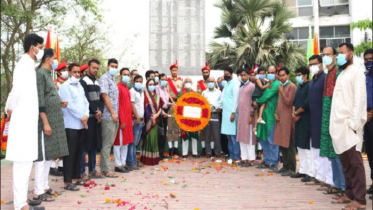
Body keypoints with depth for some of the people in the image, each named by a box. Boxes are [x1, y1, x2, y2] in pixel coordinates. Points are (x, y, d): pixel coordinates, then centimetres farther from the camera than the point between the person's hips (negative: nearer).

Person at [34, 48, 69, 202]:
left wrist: (59, 102, 7)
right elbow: (39, 100, -17)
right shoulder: (40, 74, -11)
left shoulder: (48, 74, 16)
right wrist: (45, 122, -20)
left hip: (54, 120, 9)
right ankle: (38, 191, 3)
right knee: (43, 155, -5)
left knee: (50, 154, 12)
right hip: (46, 121, -9)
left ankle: (44, 186, 21)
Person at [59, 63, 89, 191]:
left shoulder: (80, 86, 18)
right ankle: (68, 182, -2)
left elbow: (85, 102, 13)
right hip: (71, 124, -7)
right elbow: (69, 104, -14)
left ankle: (75, 177, 19)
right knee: (70, 153, -6)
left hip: (81, 124, 7)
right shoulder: (65, 86, -5)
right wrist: (81, 117, -12)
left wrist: (86, 115, -4)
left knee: (79, 152, 10)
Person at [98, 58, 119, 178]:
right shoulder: (104, 78, -7)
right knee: (107, 143, -4)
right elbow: (105, 96, -14)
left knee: (110, 143, 12)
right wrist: (112, 113, -15)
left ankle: (104, 167, 19)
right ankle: (106, 169, 3)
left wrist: (116, 114, 13)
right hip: (108, 116, -9)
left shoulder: (113, 79, 19)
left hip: (114, 116, 9)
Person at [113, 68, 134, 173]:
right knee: (119, 142, -1)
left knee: (126, 142, 12)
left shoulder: (126, 88, 17)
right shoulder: (118, 87, -11)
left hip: (128, 119, 9)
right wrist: (122, 121, -19)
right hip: (122, 120, -9)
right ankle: (118, 165, 7)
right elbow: (117, 105, -16)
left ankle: (123, 163, 21)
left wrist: (131, 119, 15)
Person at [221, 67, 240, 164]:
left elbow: (236, 99, -13)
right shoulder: (226, 84, 17)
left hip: (231, 112, -8)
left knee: (233, 135, -6)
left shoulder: (235, 84, -7)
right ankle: (231, 156, 16)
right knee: (228, 135, 10)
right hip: (225, 112, 8)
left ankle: (236, 157, 0)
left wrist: (233, 112, -17)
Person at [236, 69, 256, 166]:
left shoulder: (252, 86, -6)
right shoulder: (241, 87, 15)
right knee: (241, 137, 8)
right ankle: (244, 158, 15)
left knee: (249, 137, -4)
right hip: (240, 115, 7)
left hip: (248, 115, -7)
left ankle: (251, 159, 3)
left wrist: (251, 115, -15)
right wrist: (238, 114, 12)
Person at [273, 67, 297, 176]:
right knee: (282, 144, 11)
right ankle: (285, 166, 20)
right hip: (280, 119, 8)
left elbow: (289, 102, -14)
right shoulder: (281, 86, 18)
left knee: (289, 145, -4)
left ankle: (291, 169, 2)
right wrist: (276, 113, 8)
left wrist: (281, 92, -9)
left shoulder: (291, 86, -8)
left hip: (288, 119, -8)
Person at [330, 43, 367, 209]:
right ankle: (349, 193, 20)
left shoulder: (356, 72, -4)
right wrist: (335, 124, 11)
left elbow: (359, 100, -12)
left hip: (349, 125, -8)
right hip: (339, 125, 8)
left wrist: (353, 124, -18)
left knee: (355, 162, -4)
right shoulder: (341, 74, 19)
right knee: (345, 162, 11)